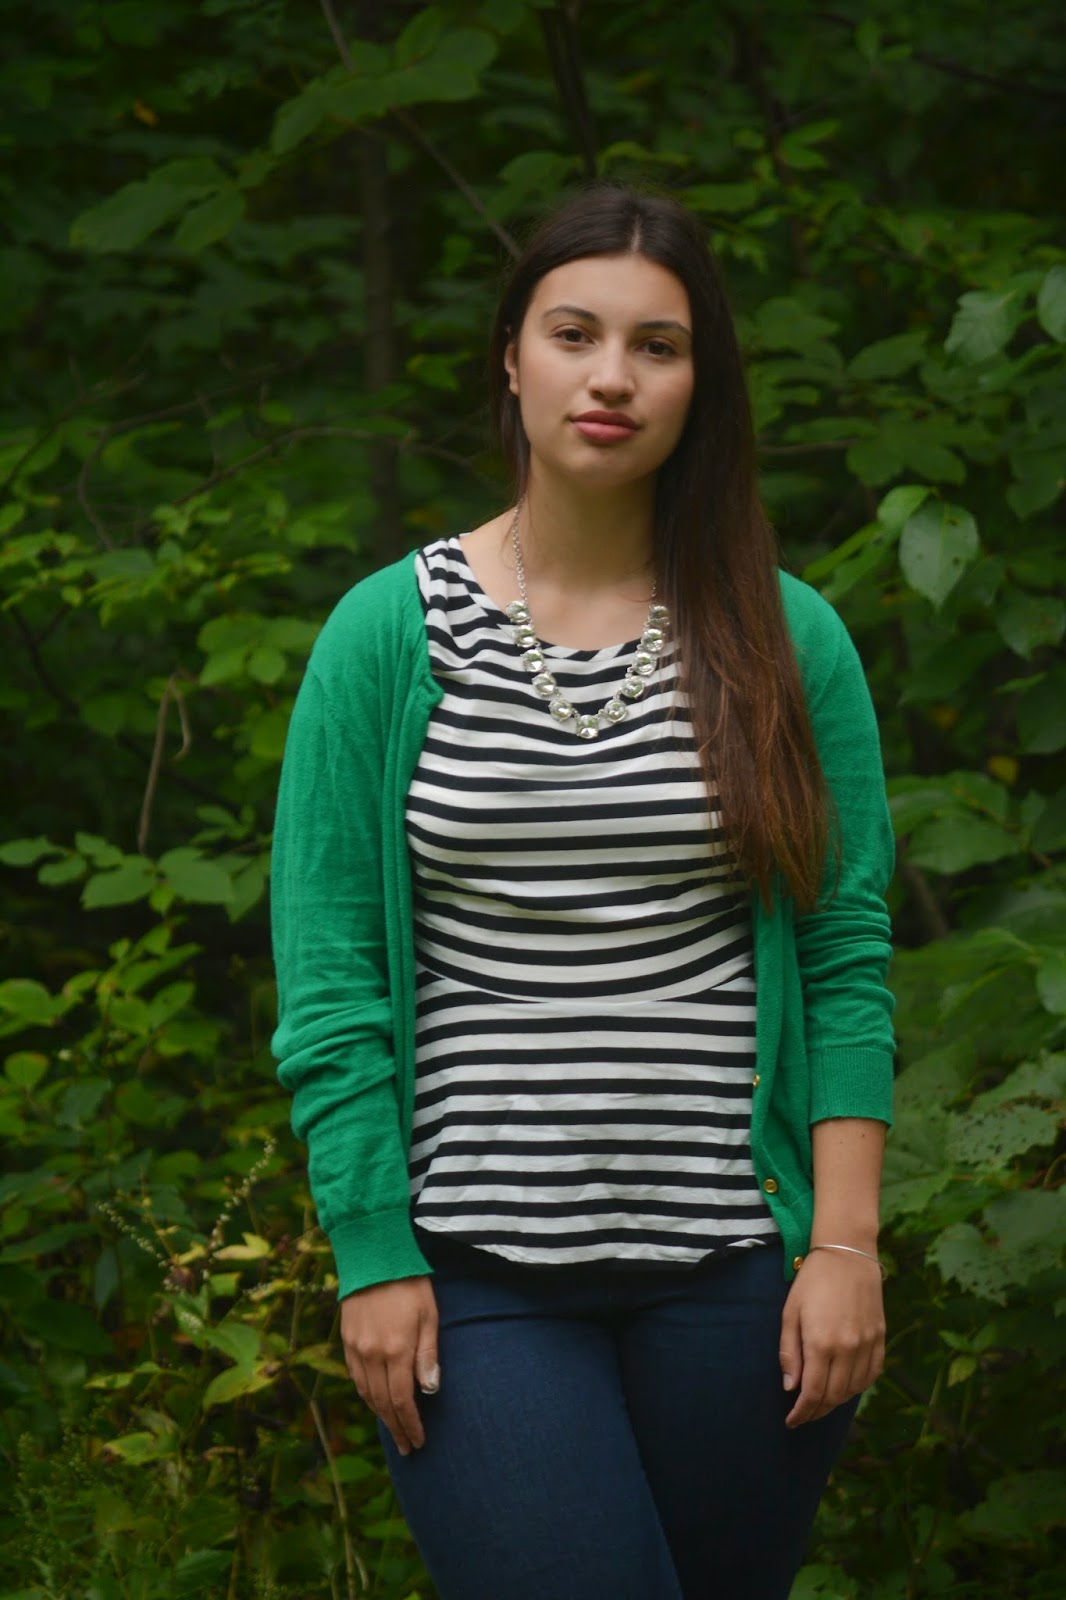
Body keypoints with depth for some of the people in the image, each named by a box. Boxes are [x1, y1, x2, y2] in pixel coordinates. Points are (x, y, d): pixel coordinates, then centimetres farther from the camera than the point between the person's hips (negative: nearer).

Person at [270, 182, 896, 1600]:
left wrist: (847, 1244, -4)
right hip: (474, 1275, -1)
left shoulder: (790, 642, 4)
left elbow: (847, 964, 3)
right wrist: (373, 1260, -5)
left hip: (732, 1267, 2)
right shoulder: (390, 634, 1)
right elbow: (327, 980, 0)